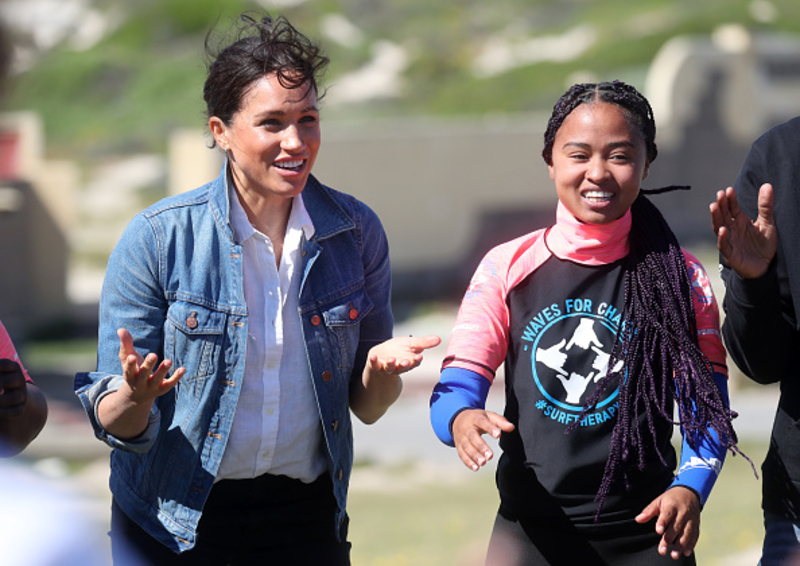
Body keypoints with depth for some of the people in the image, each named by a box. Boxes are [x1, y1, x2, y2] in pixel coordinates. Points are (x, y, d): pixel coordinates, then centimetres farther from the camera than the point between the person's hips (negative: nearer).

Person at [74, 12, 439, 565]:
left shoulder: (357, 232, -4)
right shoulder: (156, 238, -13)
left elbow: (366, 408, 3)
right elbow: (114, 424, -11)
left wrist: (381, 371, -19)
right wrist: (136, 398, -33)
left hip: (307, 519, 2)